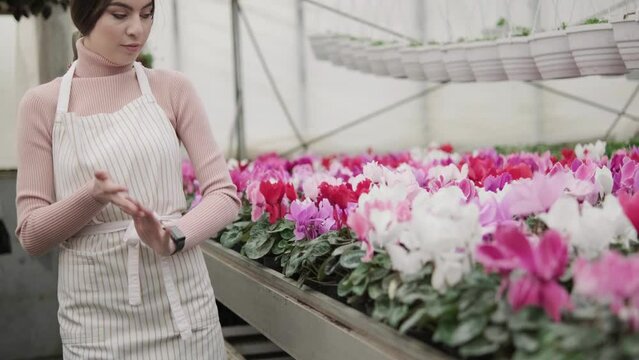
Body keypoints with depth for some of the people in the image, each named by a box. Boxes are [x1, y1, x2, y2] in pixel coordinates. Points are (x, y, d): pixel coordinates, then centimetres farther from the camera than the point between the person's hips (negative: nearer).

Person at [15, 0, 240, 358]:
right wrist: (94, 195, -20)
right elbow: (31, 234, -2)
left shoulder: (172, 88, 1)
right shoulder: (42, 103, 0)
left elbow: (224, 194, -2)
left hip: (180, 303, 1)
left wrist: (174, 236, -21)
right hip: (97, 315, 0)